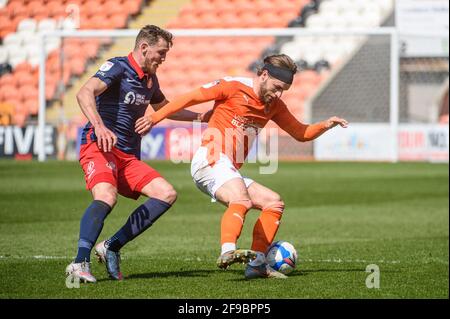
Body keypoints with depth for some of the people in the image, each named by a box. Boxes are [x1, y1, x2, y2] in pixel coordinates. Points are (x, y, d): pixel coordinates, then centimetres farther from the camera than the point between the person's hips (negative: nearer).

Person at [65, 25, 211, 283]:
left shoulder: (150, 80, 19)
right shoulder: (118, 67, -7)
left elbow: (164, 107, 41)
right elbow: (85, 93, -23)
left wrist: (198, 116, 32)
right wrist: (99, 126, -39)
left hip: (128, 156, 8)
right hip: (99, 147, -8)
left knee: (167, 194, -6)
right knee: (106, 196, -33)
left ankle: (112, 247, -5)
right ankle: (80, 263, -37)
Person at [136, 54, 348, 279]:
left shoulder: (274, 105, 18)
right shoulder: (234, 87, -4)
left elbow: (301, 133, 24)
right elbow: (191, 98, -1)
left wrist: (326, 125, 4)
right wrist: (155, 118, -5)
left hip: (229, 172, 9)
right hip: (211, 160, -9)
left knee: (274, 202, 5)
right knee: (242, 201, -32)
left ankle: (257, 263, -3)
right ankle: (228, 252, -56)